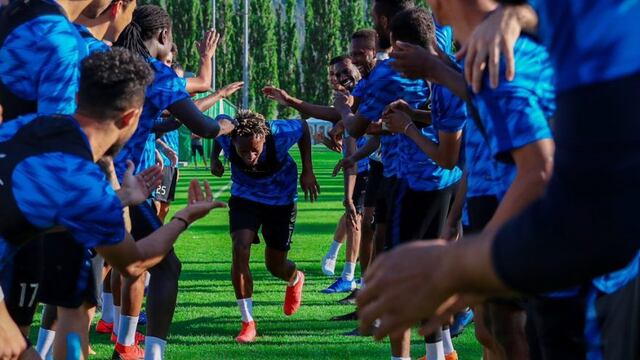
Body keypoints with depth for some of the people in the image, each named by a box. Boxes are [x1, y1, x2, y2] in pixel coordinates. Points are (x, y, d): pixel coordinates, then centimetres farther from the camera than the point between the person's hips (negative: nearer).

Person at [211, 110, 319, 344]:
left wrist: (307, 171, -12)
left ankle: (295, 279, 49)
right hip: (244, 197, 1)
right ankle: (248, 323, -9)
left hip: (281, 199, -1)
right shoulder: (226, 135, -30)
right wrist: (214, 159, -15)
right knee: (240, 250, -20)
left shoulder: (280, 134, -36)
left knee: (275, 266, 8)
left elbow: (303, 127, -12)